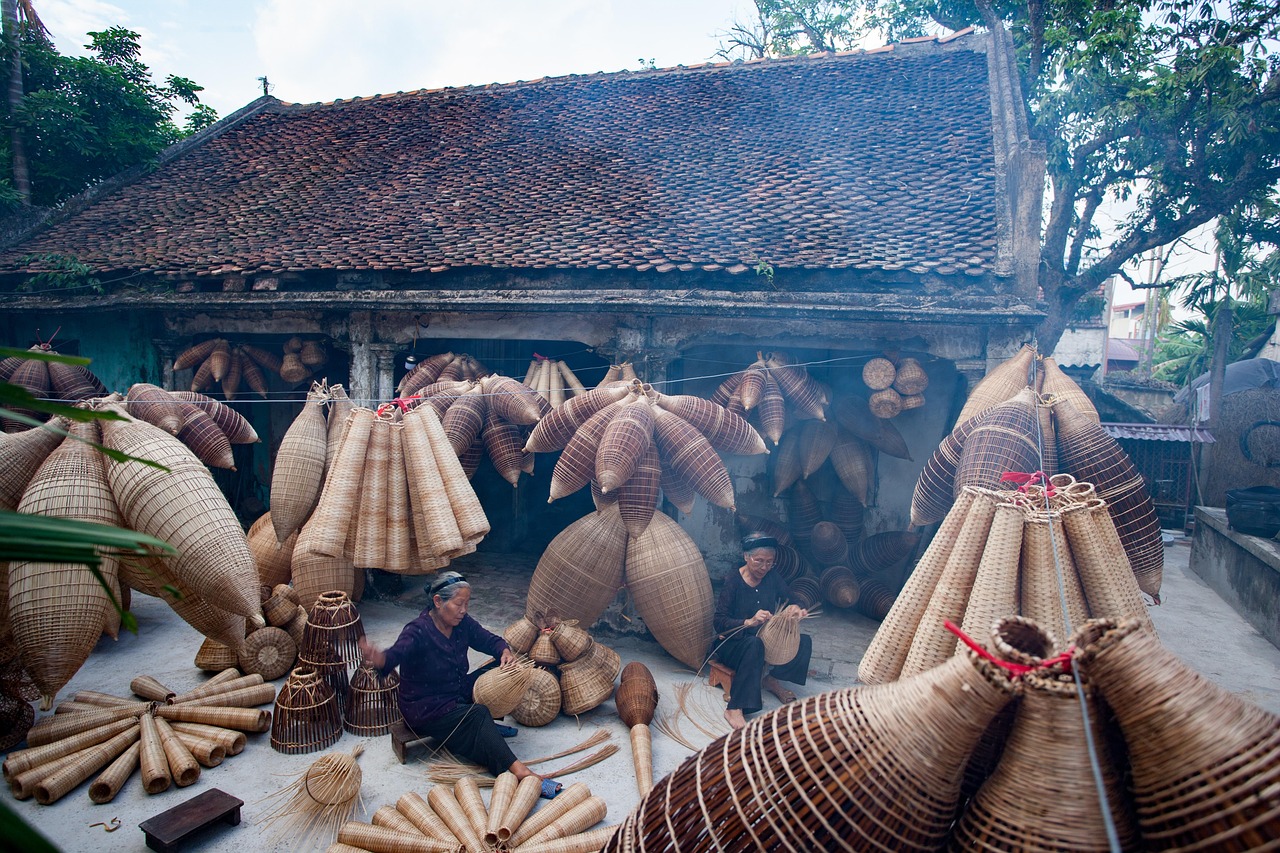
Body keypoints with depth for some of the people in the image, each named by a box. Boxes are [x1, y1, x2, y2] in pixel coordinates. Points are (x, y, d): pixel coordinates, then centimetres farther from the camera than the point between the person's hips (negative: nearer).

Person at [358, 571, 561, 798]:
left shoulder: (462, 623, -4)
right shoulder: (418, 632, -24)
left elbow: (488, 639, 5)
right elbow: (397, 653, -42)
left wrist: (504, 651, -19)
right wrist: (379, 659, -66)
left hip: (457, 694, 8)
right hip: (425, 709, -8)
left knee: (502, 671, -6)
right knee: (477, 715, -30)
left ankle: (485, 726, 1)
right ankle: (517, 770, -36)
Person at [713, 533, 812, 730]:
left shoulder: (772, 578, -1)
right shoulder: (733, 581, -15)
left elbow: (790, 600, 4)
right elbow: (719, 622, -21)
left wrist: (795, 608, -22)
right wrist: (749, 622, -38)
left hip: (766, 640, 6)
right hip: (733, 644, -6)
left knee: (804, 641, -17)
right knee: (754, 645, -39)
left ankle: (771, 679, 3)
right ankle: (735, 709, -37)